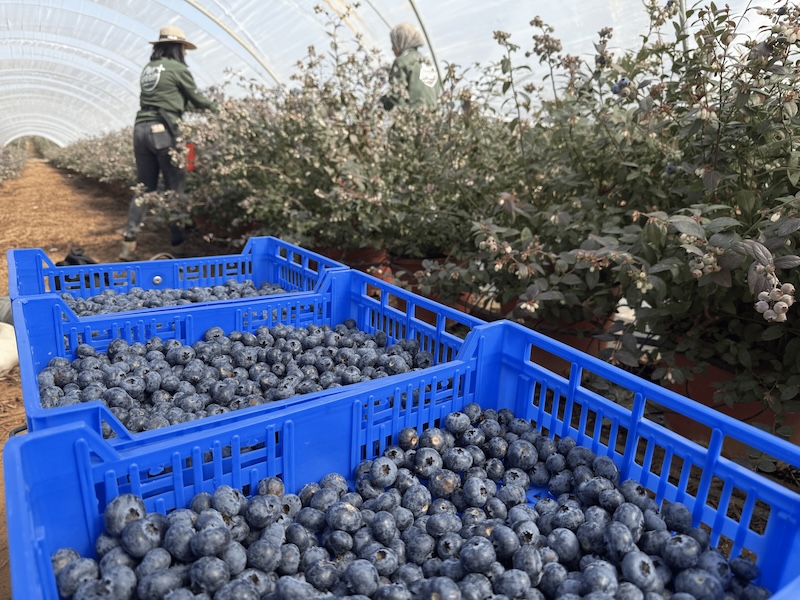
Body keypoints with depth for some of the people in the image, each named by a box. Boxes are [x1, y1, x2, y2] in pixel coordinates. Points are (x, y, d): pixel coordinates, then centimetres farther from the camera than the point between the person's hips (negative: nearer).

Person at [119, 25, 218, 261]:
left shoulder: (148, 69, 20)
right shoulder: (178, 69, -1)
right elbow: (196, 98, 8)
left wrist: (198, 105, 31)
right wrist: (213, 106, 28)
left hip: (141, 129, 7)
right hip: (164, 131, -7)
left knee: (144, 188, 9)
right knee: (175, 188, 1)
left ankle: (128, 244, 3)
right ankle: (178, 243, 6)